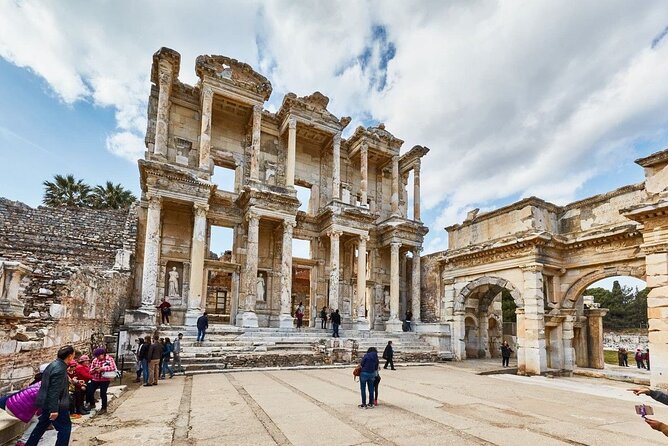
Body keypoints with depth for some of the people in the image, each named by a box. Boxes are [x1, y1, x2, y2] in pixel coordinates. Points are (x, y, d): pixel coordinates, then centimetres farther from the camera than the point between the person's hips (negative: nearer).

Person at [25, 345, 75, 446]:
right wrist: (54, 409, -25)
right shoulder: (59, 368, -24)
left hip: (46, 402, 10)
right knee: (65, 427, -1)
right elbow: (55, 390, -27)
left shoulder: (54, 365, 8)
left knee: (42, 425, 24)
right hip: (56, 405, -10)